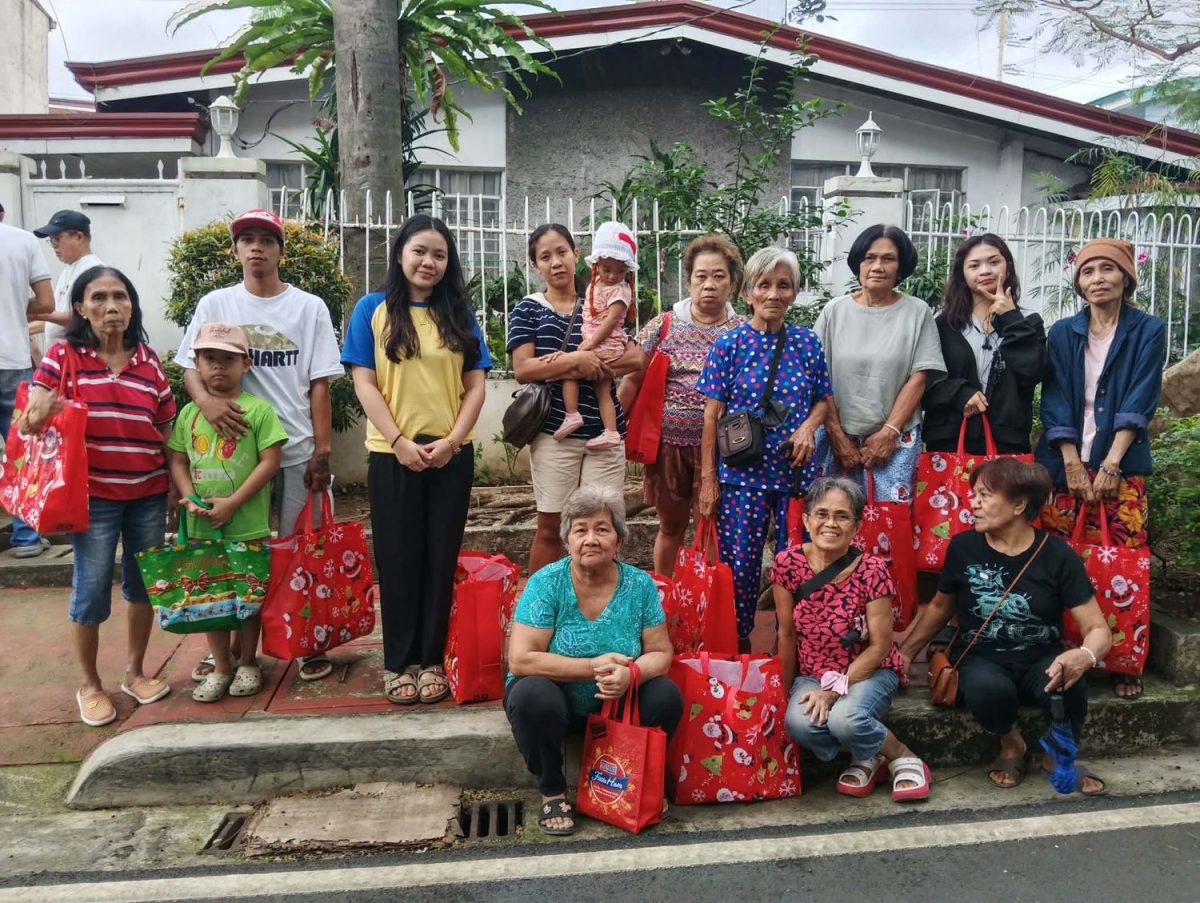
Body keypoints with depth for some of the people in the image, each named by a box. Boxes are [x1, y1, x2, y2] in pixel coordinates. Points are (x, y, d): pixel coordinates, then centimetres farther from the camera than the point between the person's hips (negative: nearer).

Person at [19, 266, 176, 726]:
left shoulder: (149, 361, 3)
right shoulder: (62, 356, -5)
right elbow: (32, 419, -4)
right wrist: (38, 414, -25)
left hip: (149, 494, 3)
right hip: (93, 495, -3)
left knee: (143, 582, 13)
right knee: (91, 589, 3)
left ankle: (135, 671, 32)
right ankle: (90, 685, 23)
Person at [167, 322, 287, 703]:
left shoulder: (258, 409, -7)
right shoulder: (189, 413, 7)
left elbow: (270, 462, -11)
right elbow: (177, 461, 9)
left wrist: (232, 503, -16)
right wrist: (190, 499, -9)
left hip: (248, 526, -4)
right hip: (202, 526, 4)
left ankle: (247, 664, 26)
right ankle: (220, 667, 26)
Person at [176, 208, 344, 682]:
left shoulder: (309, 307, 3)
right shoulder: (215, 304, 6)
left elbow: (319, 385, 1)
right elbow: (191, 366, 3)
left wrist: (322, 452, -4)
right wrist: (206, 399, -20)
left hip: (298, 451, -1)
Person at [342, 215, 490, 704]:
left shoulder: (459, 315, 9)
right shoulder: (373, 309, 2)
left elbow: (475, 386, 5)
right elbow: (364, 383, -3)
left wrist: (451, 440, -9)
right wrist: (399, 442, -12)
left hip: (451, 455, 2)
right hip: (394, 454, -2)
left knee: (440, 559, 6)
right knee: (398, 559, 5)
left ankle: (431, 660, 18)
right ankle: (398, 662, 16)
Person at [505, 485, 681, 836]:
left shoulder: (640, 584, -8)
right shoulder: (546, 583, -17)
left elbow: (661, 652, -7)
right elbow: (520, 659, -24)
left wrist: (631, 673, -30)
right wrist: (594, 667, -29)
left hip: (616, 702, 3)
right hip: (555, 699, -2)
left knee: (667, 697, -22)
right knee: (533, 695, -33)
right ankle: (552, 792, -5)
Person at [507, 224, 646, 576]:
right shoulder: (528, 309, 4)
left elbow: (636, 359, 0)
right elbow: (522, 369, -8)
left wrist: (580, 368, -12)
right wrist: (577, 359, -18)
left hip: (604, 432, 2)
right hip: (553, 433, -2)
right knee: (550, 526, 6)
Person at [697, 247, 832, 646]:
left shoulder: (807, 342, 5)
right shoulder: (729, 344, -2)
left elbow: (823, 398, 14)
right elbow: (712, 414, -2)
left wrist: (809, 426, -9)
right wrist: (707, 478, -5)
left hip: (796, 471, 2)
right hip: (742, 473, -2)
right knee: (739, 565, 3)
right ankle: (737, 647, 22)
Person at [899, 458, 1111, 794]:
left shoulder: (1057, 554, -10)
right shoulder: (963, 547, -6)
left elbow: (1098, 629, -11)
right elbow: (940, 606, 11)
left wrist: (1085, 655, -34)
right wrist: (905, 652, 8)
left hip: (1040, 660, 0)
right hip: (981, 659, 0)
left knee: (1067, 681, -35)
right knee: (985, 689, -36)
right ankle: (1011, 744, 1)